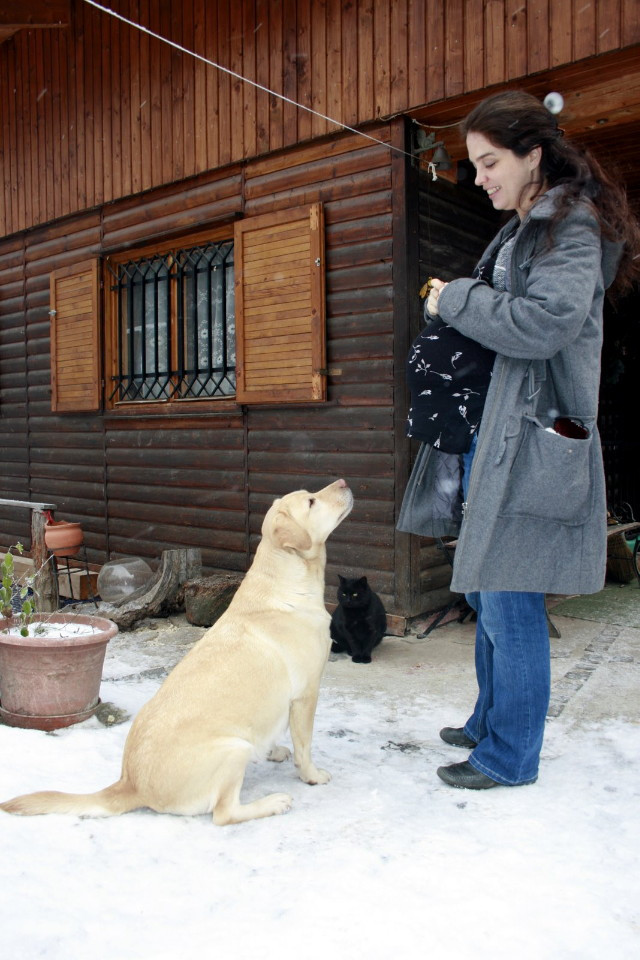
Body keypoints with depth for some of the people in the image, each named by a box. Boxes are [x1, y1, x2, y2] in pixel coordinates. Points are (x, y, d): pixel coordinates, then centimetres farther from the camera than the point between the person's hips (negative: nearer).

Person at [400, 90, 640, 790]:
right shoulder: (519, 232, 20)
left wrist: (456, 299, -11)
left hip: (529, 442, -10)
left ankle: (510, 755, 12)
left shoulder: (572, 225, -7)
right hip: (490, 438, 10)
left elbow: (546, 320, -22)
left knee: (509, 602, -4)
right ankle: (490, 720, 32)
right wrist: (457, 305, 8)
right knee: (485, 591, 15)